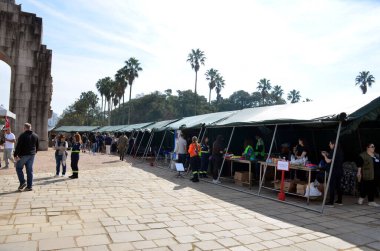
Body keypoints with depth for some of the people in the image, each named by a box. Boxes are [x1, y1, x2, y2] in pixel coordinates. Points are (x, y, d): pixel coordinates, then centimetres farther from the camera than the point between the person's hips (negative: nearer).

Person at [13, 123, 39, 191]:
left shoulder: (22, 136, -11)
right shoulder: (35, 136, 8)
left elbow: (18, 146, -14)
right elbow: (37, 146, 15)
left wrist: (15, 155, -9)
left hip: (23, 155, -5)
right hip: (32, 155, 5)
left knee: (19, 168, 12)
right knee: (30, 170, 7)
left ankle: (22, 182, -1)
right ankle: (29, 186, 8)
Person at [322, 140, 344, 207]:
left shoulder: (333, 151, -16)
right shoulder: (340, 151, 11)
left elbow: (328, 161, -17)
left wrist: (324, 155, -1)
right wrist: (328, 154, 19)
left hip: (333, 171, -9)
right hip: (339, 171, 9)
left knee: (331, 187, -5)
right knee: (338, 186, 17)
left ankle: (331, 202, -4)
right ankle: (339, 201, 25)